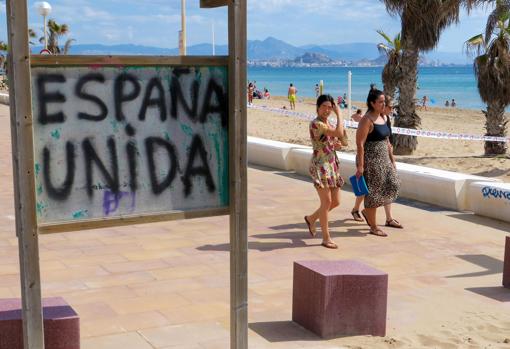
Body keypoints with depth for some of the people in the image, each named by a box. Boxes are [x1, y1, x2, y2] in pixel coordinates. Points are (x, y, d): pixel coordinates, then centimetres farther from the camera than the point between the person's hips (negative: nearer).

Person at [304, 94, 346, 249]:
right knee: (327, 201, -6)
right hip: (320, 165, -9)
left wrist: (336, 145, -1)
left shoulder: (328, 123, 12)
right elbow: (340, 134, -25)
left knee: (336, 201, 11)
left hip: (332, 165, 9)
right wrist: (339, 114, -15)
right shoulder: (316, 123, -16)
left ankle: (311, 218, 33)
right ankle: (326, 238, 5)